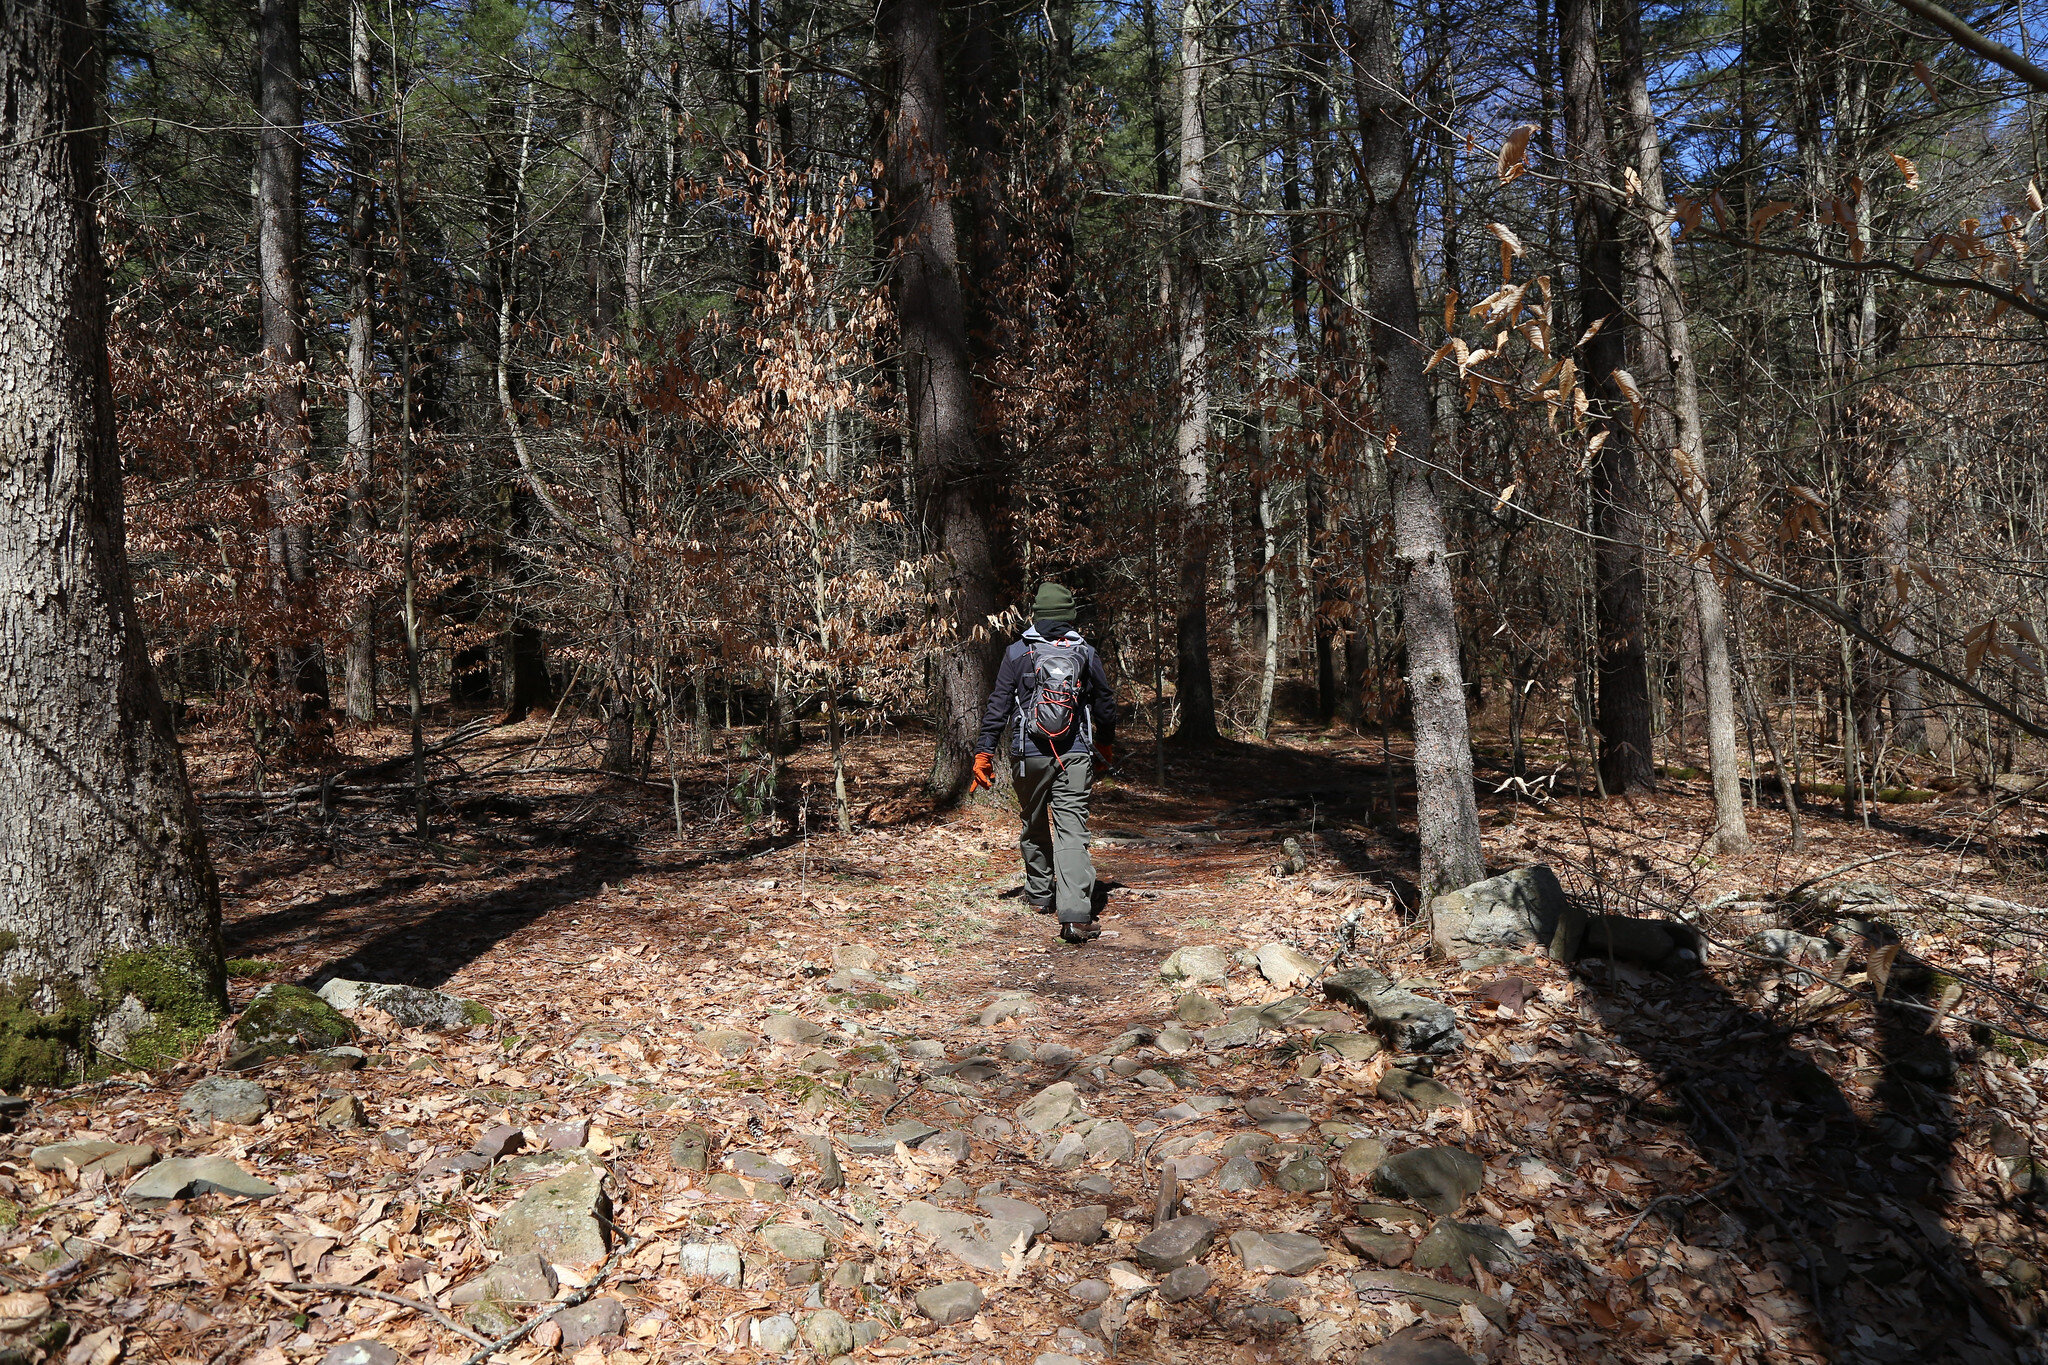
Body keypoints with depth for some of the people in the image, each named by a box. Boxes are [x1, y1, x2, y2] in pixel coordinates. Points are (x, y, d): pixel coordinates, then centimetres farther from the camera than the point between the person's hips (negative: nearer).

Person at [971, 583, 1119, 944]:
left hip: (1031, 755, 0)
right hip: (1076, 755, 0)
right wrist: (1105, 745, 30)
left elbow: (998, 706, -2)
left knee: (1035, 826, 19)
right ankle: (1075, 915, -16)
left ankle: (1040, 895, 36)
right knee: (1072, 831, -5)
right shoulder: (1087, 654, 4)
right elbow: (1106, 704, 13)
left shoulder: (1017, 653, 0)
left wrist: (984, 752, 4)